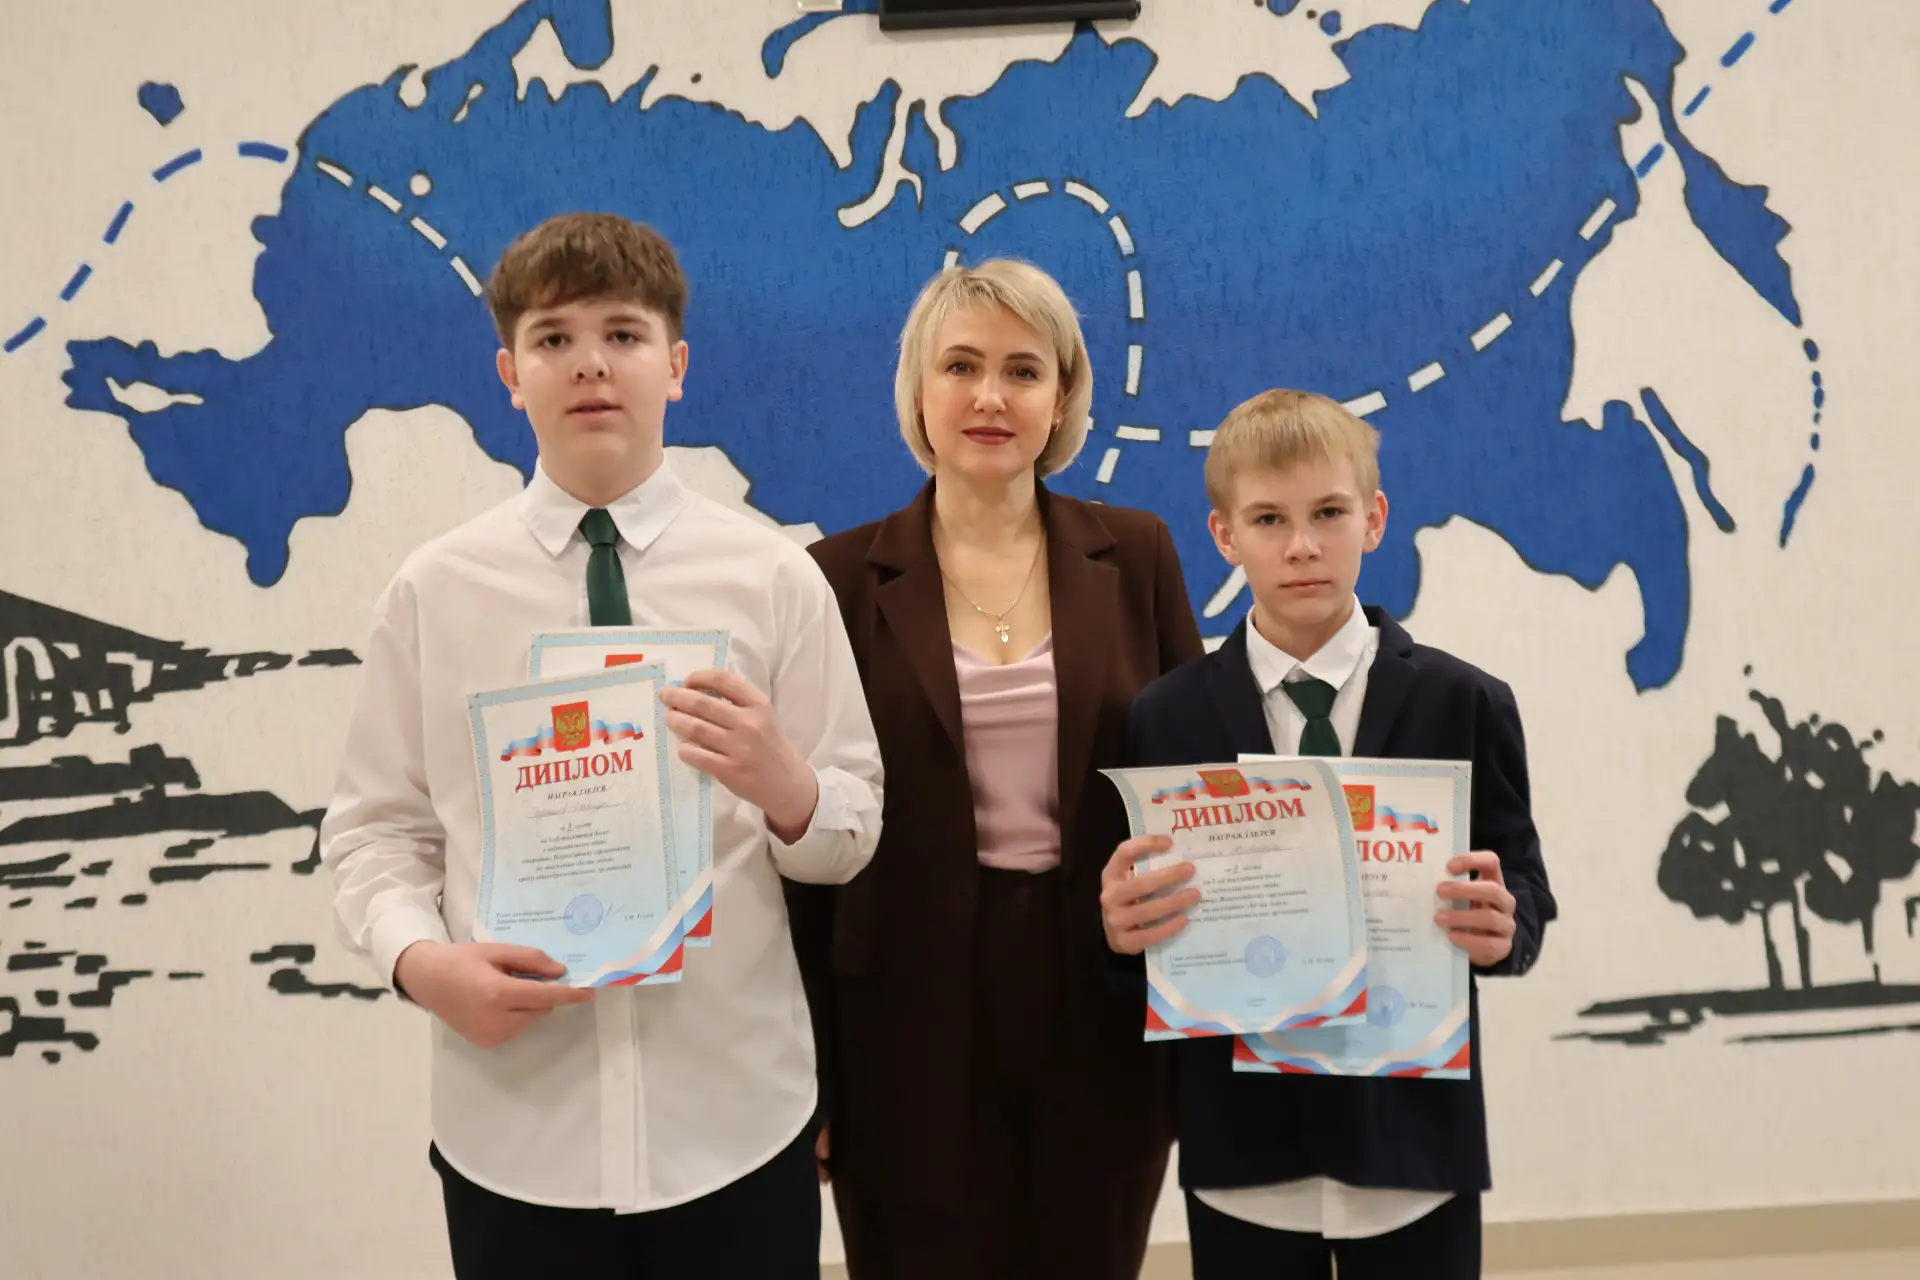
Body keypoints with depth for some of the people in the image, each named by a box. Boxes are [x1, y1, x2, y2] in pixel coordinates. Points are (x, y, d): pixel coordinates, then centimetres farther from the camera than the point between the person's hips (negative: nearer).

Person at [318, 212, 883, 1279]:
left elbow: (856, 830, 1)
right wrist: (421, 961, -16)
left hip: (736, 1119, 0)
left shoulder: (775, 576, -2)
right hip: (516, 1124, 0)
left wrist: (784, 785, -20)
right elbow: (376, 830, 4)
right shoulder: (434, 590, 0)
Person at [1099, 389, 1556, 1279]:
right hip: (1240, 1144, 0)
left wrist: (1503, 928, -21)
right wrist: (1119, 929, -20)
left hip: (1414, 1133, 0)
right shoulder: (1163, 721, -1)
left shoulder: (1464, 705, -1)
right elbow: (1133, 918, 2)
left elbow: (1524, 899, 1)